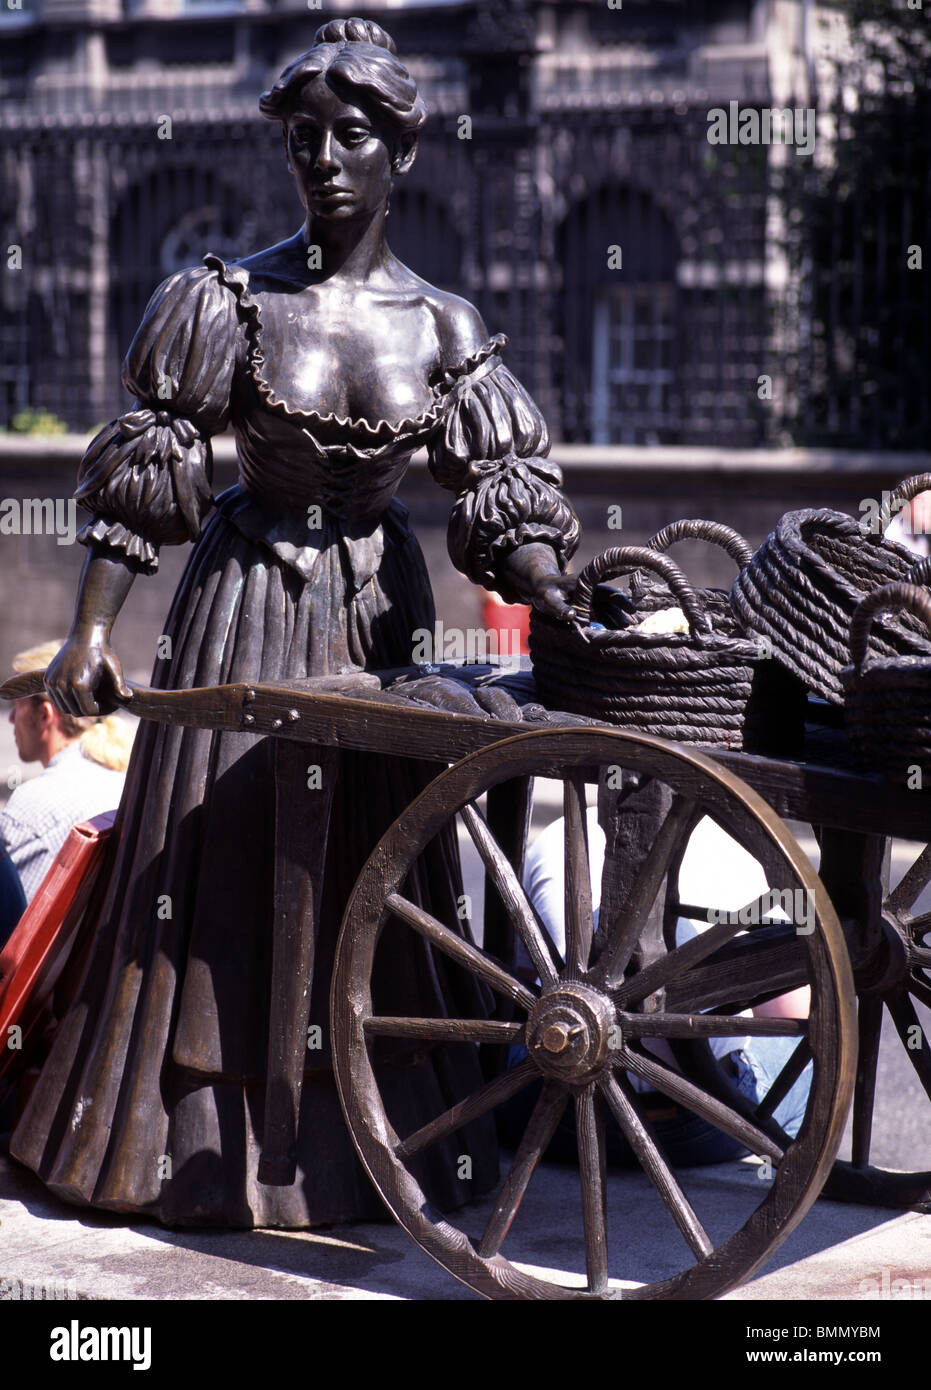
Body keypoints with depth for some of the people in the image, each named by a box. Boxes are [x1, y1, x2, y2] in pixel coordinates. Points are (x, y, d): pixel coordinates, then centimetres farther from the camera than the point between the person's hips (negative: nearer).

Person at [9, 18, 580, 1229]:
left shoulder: (442, 329, 0)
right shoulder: (228, 302, -5)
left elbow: (510, 496, -4)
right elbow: (140, 478, -5)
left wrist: (569, 626, -18)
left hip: (379, 609, 2)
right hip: (247, 597, -2)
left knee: (371, 867, 7)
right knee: (225, 861, 2)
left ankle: (367, 1133, 20)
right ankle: (209, 1139, 14)